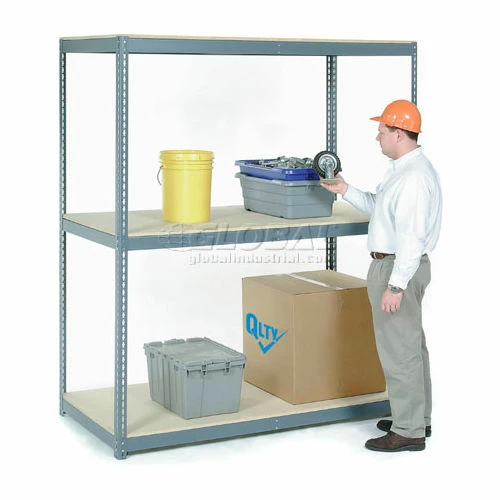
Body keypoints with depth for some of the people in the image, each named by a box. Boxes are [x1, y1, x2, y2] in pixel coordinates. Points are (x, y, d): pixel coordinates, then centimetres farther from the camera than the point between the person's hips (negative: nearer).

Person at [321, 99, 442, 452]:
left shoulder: (414, 176, -22)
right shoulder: (405, 169, 12)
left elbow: (412, 237, -26)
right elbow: (380, 208, 22)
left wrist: (396, 286, -26)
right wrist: (346, 191, 17)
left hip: (399, 268, -11)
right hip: (397, 265, 11)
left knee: (399, 349, -5)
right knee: (411, 344, 18)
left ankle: (408, 432, 2)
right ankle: (417, 417, 29)